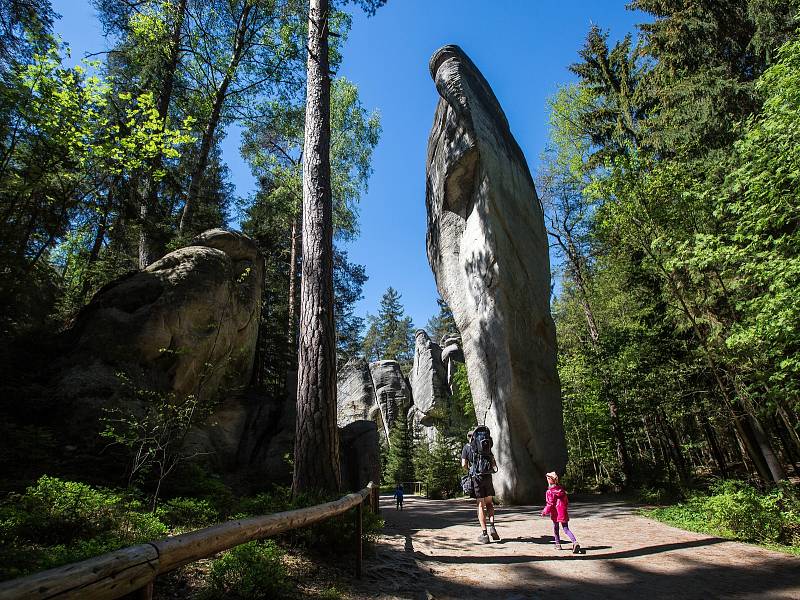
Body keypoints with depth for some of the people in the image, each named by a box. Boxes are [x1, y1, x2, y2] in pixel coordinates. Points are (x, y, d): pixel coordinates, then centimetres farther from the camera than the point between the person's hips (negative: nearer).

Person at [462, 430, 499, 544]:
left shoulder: (467, 447, 3)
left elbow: (464, 464, -4)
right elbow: (493, 461, 7)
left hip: (476, 477, -2)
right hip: (488, 476, 2)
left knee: (481, 505, 4)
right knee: (489, 503, 17)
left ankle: (484, 534, 1)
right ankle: (492, 527, 1)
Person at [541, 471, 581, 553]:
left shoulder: (549, 492, -16)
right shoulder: (561, 489, 3)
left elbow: (550, 504, -16)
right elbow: (566, 501, 11)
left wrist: (545, 512, -3)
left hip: (555, 513, -5)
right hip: (564, 512, 5)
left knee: (555, 528, 17)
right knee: (566, 529, 7)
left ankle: (558, 544, 24)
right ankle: (575, 542, -14)